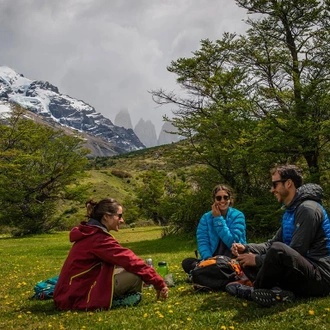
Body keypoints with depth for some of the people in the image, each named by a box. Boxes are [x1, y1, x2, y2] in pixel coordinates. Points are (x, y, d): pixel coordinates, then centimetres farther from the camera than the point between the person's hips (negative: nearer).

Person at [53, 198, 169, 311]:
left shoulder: (90, 234, 11)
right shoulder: (98, 238, -19)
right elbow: (130, 260, -20)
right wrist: (159, 283, -14)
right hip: (77, 298, -10)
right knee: (136, 275, -18)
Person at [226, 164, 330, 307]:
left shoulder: (307, 209, -14)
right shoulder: (290, 211, 16)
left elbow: (295, 252, -20)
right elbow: (273, 243, 18)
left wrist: (258, 260, -14)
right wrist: (246, 248, 1)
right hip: (302, 274, 10)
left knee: (278, 250, -37)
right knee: (246, 260, 9)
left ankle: (253, 291, -13)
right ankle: (277, 292, -16)